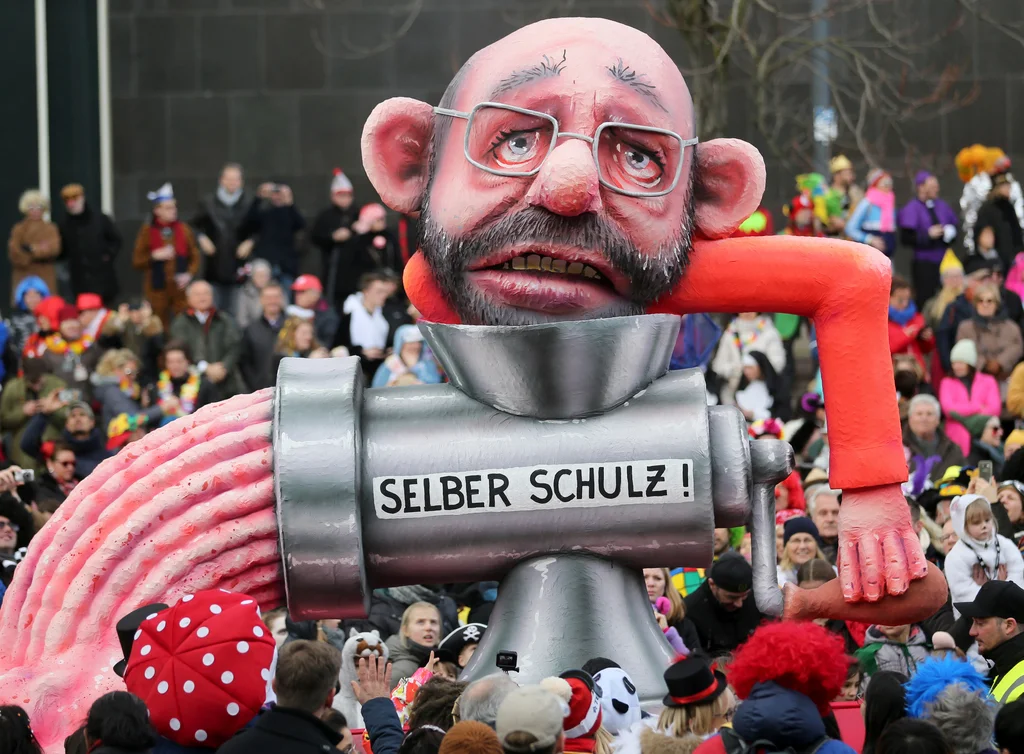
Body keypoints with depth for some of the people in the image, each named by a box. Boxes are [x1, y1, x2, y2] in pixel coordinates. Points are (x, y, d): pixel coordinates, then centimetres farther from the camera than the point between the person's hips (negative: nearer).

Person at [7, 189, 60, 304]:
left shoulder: (50, 228, 9)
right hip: (23, 276, 0)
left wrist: (28, 248, -9)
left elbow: (54, 249, -6)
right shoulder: (18, 229, 9)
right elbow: (14, 253, -2)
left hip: (45, 278, 0)